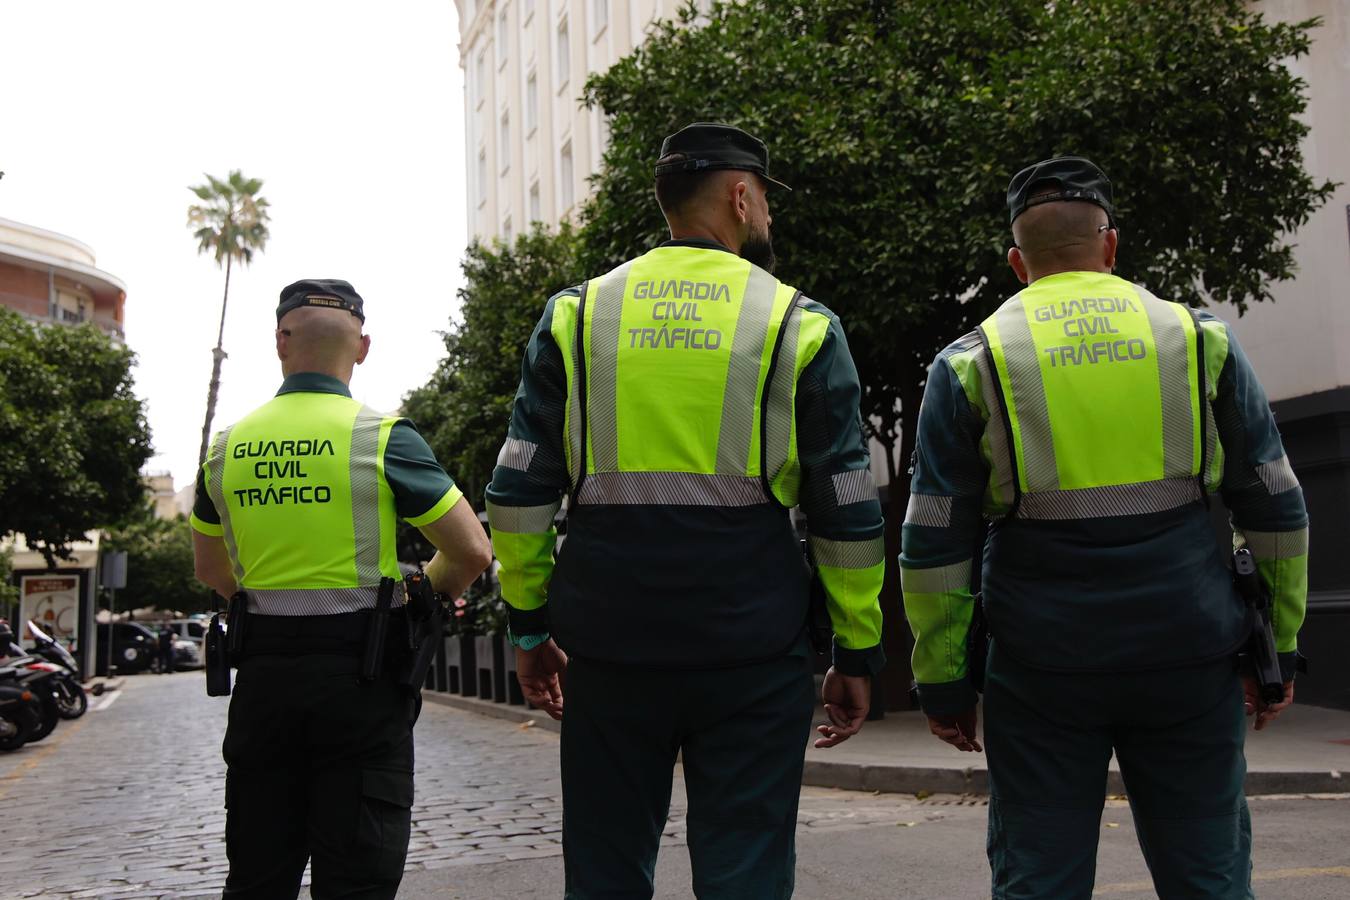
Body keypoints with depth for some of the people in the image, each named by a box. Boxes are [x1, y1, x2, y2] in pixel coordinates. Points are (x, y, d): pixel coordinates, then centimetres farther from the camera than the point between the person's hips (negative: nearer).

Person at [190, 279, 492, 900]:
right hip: (360, 678, -4)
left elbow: (211, 572, 19)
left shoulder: (227, 448, 5)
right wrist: (432, 589, 11)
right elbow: (472, 552, -8)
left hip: (262, 672, 4)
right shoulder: (382, 437, -9)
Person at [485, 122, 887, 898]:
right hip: (752, 652, -2)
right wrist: (859, 652, 8)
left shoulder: (576, 315, 6)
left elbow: (518, 492, 4)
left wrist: (530, 624, 13)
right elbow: (849, 513, 0)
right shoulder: (800, 325, 0)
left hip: (609, 640, 2)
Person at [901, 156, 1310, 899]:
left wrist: (942, 682, 5)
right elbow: (1276, 511, 7)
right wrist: (1278, 647, 14)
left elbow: (933, 544, -2)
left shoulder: (973, 363, 0)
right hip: (1189, 661, 2)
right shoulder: (1200, 341, 5)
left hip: (1043, 667, -1)